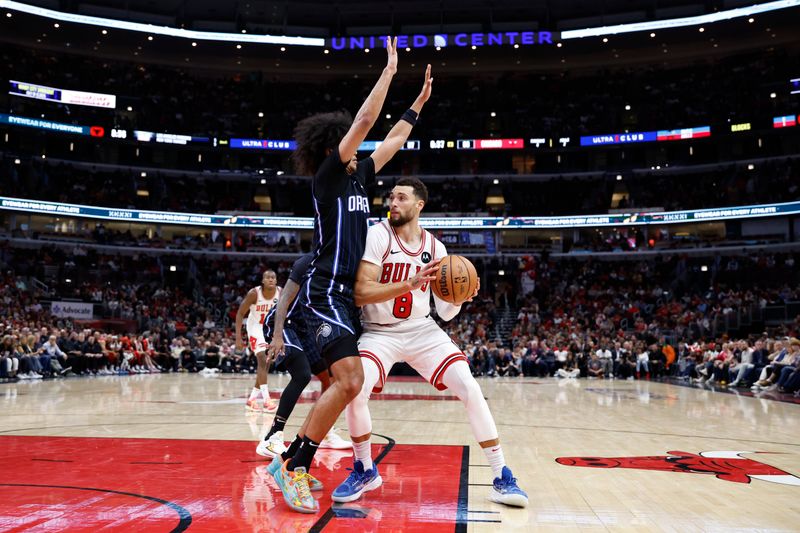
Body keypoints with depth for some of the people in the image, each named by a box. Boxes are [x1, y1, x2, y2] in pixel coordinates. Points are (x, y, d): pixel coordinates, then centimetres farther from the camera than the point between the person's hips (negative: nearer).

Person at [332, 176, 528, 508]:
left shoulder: (435, 247, 2)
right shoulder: (378, 235, -9)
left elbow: (445, 313, 6)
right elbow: (360, 293, -20)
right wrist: (410, 284, -30)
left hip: (422, 330, 3)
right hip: (379, 331, -3)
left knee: (470, 389, -12)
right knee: (355, 390, -27)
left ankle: (502, 478, 2)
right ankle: (365, 471, 1)